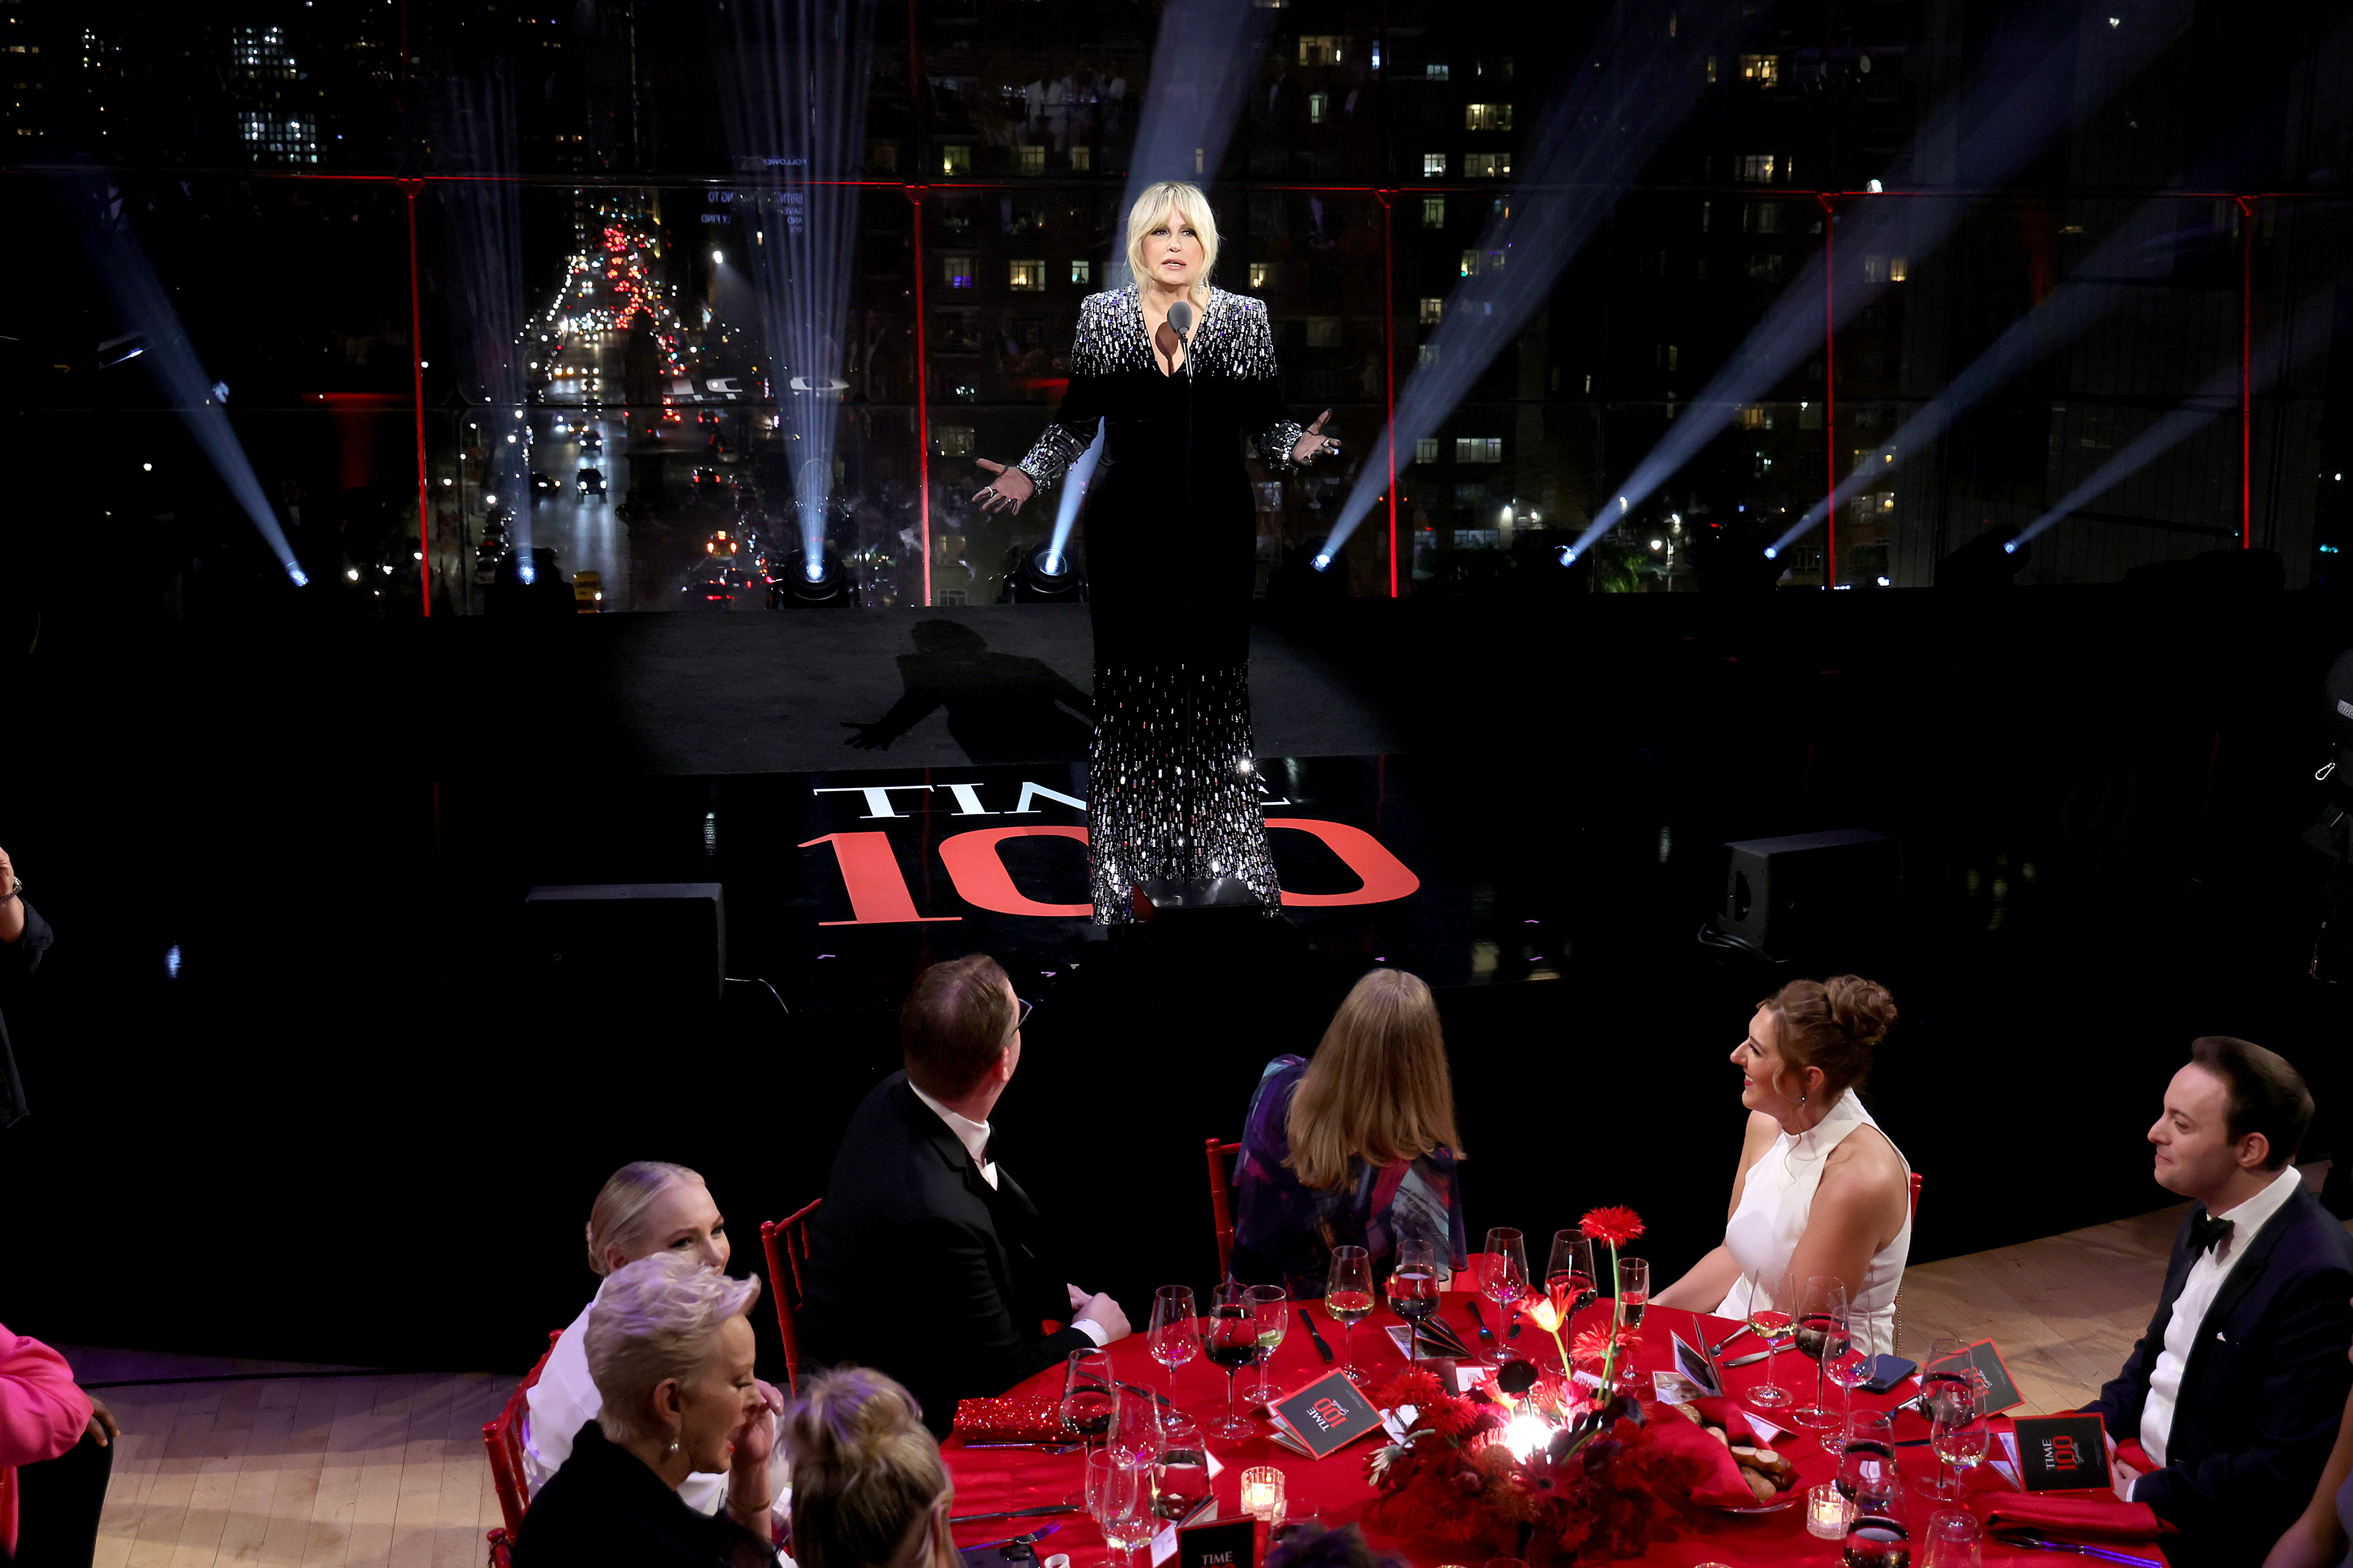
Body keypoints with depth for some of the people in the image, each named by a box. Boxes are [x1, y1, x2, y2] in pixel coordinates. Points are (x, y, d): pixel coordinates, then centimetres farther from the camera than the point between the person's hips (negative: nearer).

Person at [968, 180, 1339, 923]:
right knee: (1131, 684, 1)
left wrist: (1297, 445, -15)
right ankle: (1130, 858, 10)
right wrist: (1028, 474, -2)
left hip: (1215, 525, 0)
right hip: (1127, 526, 0)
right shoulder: (1101, 314, 4)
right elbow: (1077, 420, 10)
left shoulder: (1246, 318, 3)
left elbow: (1265, 423, 5)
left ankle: (1218, 860, 7)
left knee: (1213, 686, -1)